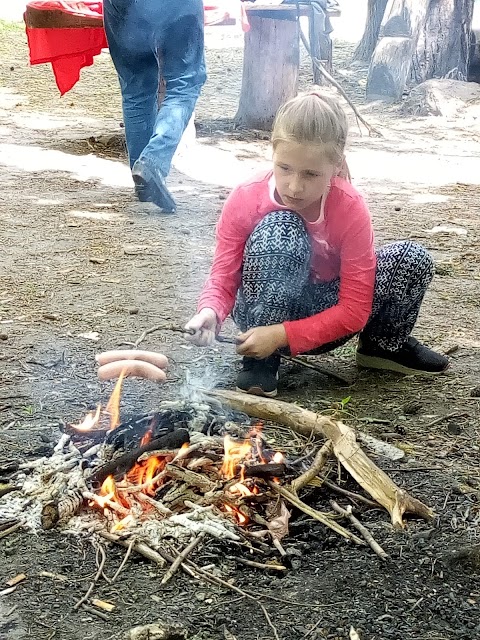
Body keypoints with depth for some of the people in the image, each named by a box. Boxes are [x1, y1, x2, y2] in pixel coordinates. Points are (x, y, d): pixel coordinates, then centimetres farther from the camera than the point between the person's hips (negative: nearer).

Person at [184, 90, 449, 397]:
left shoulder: (351, 209, -21)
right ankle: (261, 361, -18)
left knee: (414, 260, -21)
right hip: (267, 312, -1)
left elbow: (354, 310, -21)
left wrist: (282, 334, -32)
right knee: (279, 230, -34)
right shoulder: (244, 201, -19)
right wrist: (210, 312, -38)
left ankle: (384, 344, 10)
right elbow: (224, 279, -14)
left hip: (325, 314, 2)